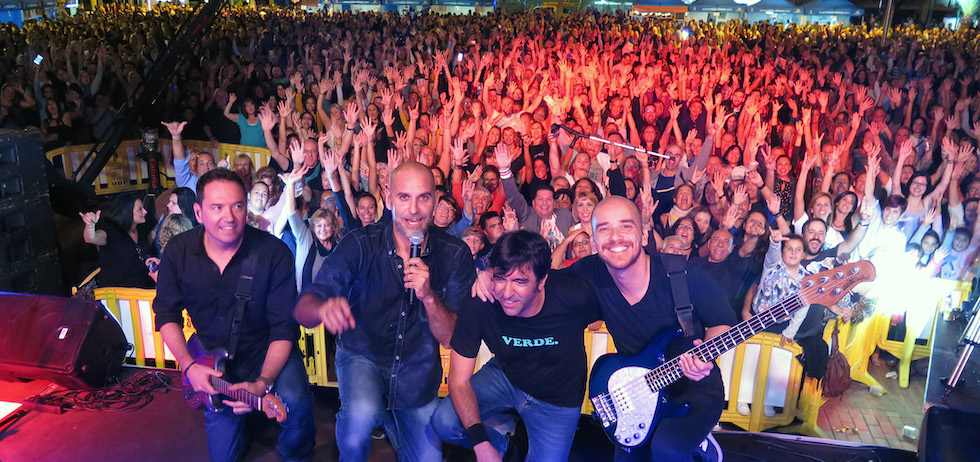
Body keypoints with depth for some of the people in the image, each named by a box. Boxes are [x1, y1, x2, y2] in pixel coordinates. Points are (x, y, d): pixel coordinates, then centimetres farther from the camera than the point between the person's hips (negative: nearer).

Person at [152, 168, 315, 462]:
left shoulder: (274, 253, -21)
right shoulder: (178, 252, -10)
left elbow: (284, 327, -19)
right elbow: (166, 314, 1)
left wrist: (263, 382, -31)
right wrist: (189, 366, -13)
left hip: (266, 351, -3)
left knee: (296, 402, -32)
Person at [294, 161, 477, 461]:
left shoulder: (455, 254, -14)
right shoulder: (360, 245, -18)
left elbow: (451, 338, -13)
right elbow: (303, 309, -23)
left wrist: (429, 296, -33)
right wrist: (325, 308, -48)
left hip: (418, 369, 2)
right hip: (362, 355, -2)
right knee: (361, 415, -33)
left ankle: (390, 421, 42)